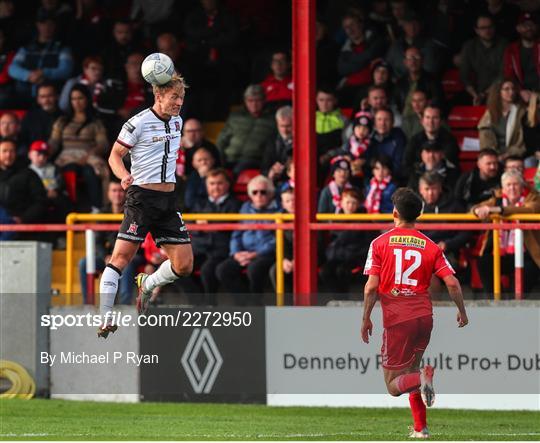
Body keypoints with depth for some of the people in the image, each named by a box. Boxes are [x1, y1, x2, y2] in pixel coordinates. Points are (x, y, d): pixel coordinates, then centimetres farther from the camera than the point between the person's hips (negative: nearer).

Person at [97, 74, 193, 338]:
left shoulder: (177, 121, 12)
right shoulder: (138, 123, -9)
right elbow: (115, 155, -6)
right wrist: (124, 176, -23)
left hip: (168, 200, 6)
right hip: (141, 197, -6)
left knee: (184, 266, 2)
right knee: (121, 257, -14)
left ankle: (147, 285, 30)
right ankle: (105, 320, -13)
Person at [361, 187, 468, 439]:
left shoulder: (380, 243, 0)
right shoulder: (430, 247, 6)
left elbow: (372, 286, -7)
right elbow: (452, 283, 0)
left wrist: (366, 319, 4)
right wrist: (462, 312, 16)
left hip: (396, 319, -4)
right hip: (424, 315, 4)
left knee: (394, 385, 2)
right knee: (410, 370, 24)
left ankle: (421, 379, -30)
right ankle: (420, 428, 16)